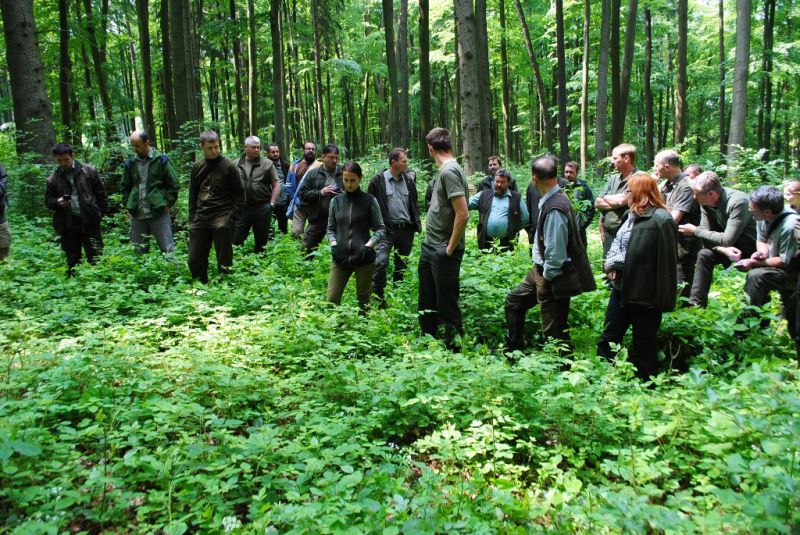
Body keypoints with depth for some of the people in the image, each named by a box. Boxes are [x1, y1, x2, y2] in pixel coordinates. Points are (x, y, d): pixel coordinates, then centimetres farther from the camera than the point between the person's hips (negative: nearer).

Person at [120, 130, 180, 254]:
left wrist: (167, 204, -7)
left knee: (168, 250, -3)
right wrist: (129, 205, 7)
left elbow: (174, 185, -1)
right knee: (138, 252, 10)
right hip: (137, 215, 4)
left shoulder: (161, 160, -2)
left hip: (159, 213, -4)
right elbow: (124, 187, 19)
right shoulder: (130, 163, 9)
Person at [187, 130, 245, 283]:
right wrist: (192, 218, 10)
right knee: (194, 260, 6)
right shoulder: (197, 167, 11)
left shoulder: (229, 166, -3)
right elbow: (193, 194, 18)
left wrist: (231, 218, -10)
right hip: (200, 219, 5)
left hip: (221, 220, -4)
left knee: (224, 261, -1)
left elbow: (240, 195, -2)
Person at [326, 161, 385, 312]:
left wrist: (368, 245, -12)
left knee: (363, 300, 9)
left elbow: (380, 229, 2)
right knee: (331, 299, -4)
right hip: (341, 257, 2)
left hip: (364, 258, -2)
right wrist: (334, 244, -3)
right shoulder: (336, 201, 7)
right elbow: (330, 228, 15)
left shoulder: (369, 201, -1)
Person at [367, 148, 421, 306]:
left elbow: (415, 203, 17)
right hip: (386, 229, -4)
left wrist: (416, 223, 9)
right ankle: (378, 298, -5)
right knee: (381, 262, -17)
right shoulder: (377, 180, -6)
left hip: (406, 229, 5)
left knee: (402, 264, 12)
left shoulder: (409, 180, 8)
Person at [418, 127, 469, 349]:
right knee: (426, 304, 20)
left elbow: (462, 214, -25)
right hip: (430, 248, 10)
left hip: (444, 252, -10)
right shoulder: (444, 171, 10)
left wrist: (450, 248, -18)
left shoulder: (450, 172, -18)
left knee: (447, 306, 2)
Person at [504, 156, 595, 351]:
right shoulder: (551, 198, 1)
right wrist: (540, 274, 14)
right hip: (541, 270, 10)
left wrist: (546, 279, -14)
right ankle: (514, 349, 36)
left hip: (555, 276, -10)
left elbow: (556, 253, -26)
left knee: (554, 331, 1)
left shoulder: (554, 209, -27)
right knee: (513, 301, 22)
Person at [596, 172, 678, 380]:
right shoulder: (633, 216, 11)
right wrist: (611, 263, -3)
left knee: (644, 348, 9)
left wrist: (664, 299, -17)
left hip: (645, 294, -8)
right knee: (607, 341, 13)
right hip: (622, 288, 9)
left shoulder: (661, 220, -16)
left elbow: (666, 262, -17)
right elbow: (617, 243, 18)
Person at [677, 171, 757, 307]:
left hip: (752, 247, -6)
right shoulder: (705, 204, -10)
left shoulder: (738, 202, -31)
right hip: (730, 245, 6)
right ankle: (696, 304, -8)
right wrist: (724, 249, -28)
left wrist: (695, 231, -24)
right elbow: (706, 237, -9)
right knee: (704, 254, -12)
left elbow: (727, 240, -33)